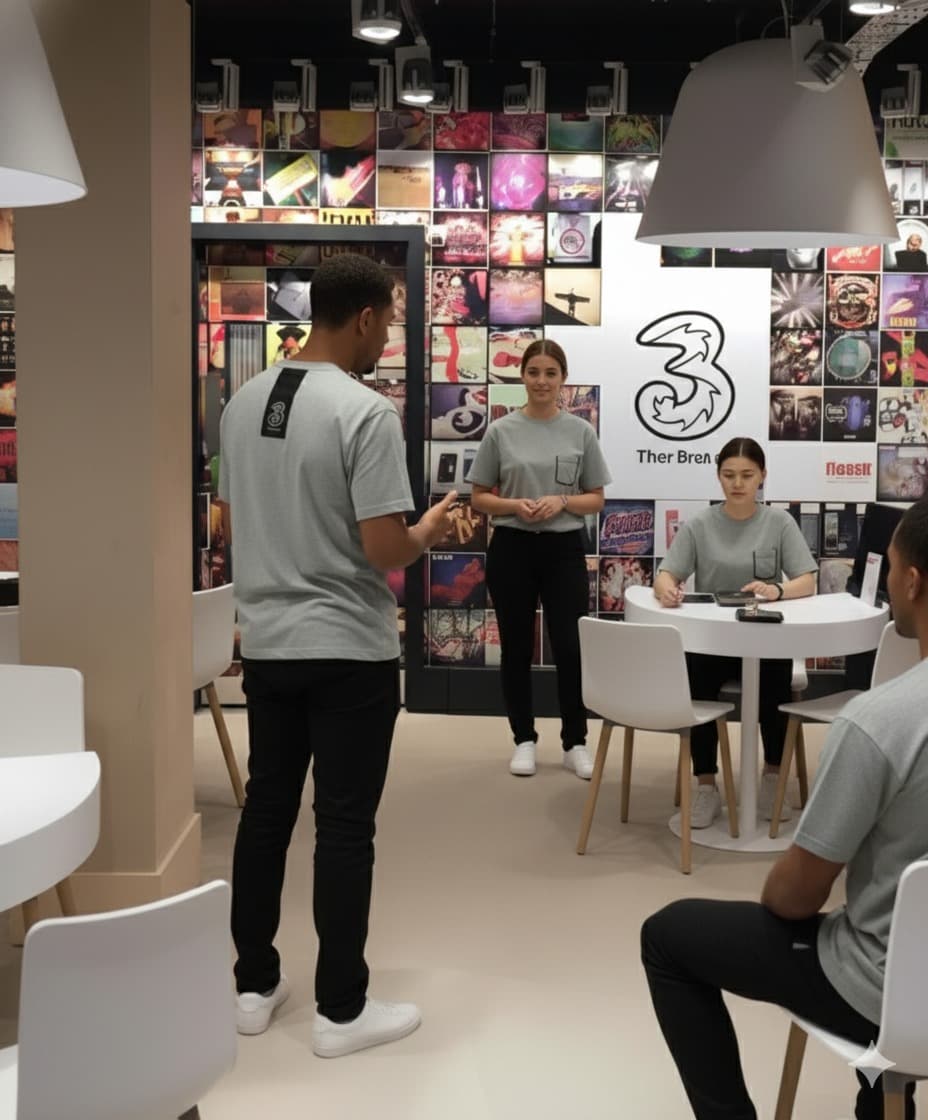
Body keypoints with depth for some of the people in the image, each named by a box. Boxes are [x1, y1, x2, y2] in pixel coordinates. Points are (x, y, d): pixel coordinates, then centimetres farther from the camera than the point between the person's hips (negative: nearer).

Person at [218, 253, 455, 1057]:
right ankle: (341, 1009, 13)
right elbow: (384, 550, -20)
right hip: (349, 650, -7)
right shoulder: (366, 412, -17)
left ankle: (255, 984, 26)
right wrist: (430, 530, 0)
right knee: (344, 825, 2)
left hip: (266, 642, 7)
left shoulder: (243, 403, 5)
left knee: (266, 809, 15)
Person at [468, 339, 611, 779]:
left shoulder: (581, 432, 3)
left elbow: (596, 499, 6)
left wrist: (562, 501, -13)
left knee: (571, 647, -1)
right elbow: (479, 498, 4)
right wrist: (514, 505, -15)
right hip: (512, 548, 0)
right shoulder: (500, 431, 1)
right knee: (517, 648, 7)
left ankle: (575, 742, 13)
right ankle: (524, 740, 20)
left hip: (564, 549, 0)